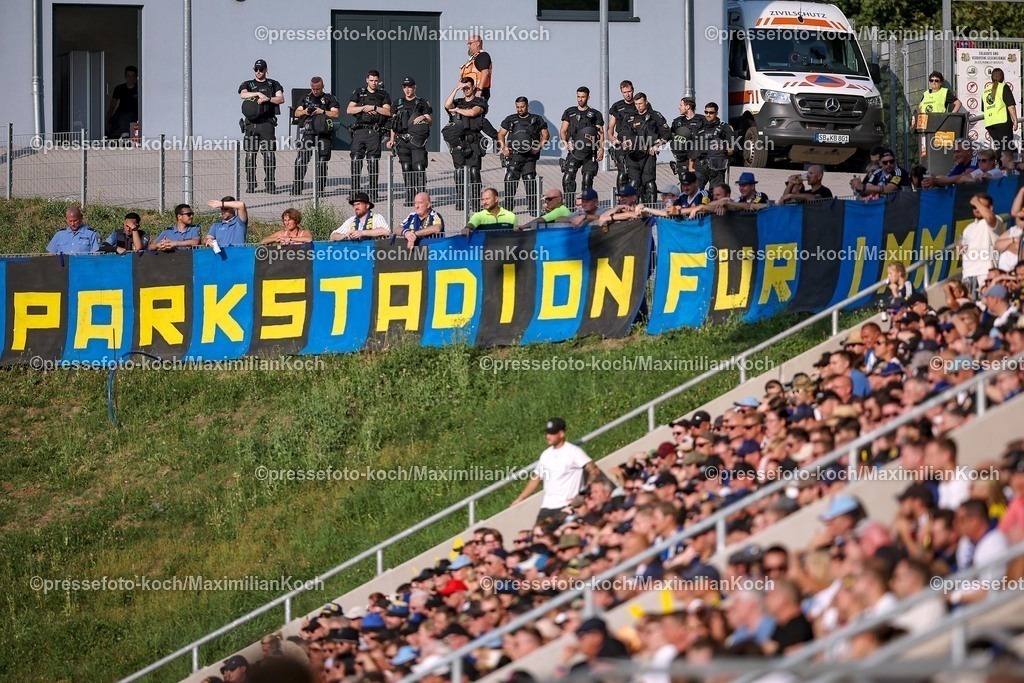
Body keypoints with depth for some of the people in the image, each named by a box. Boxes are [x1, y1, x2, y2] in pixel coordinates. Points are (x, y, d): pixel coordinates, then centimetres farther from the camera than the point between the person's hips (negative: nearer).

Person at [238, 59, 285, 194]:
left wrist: (267, 99, -14)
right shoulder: (248, 85, 14)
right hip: (251, 123, 1)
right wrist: (258, 94, -17)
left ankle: (270, 184, -4)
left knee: (269, 154, -7)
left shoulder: (273, 84, 14)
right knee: (250, 155, -1)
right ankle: (250, 185, 3)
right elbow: (243, 95, -7)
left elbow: (281, 99, 1)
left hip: (267, 123, -1)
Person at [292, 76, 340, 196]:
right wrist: (305, 112, -4)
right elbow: (297, 113, 17)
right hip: (309, 132, 2)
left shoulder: (330, 99, 10)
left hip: (324, 134, -2)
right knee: (301, 161, -8)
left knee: (321, 163, -3)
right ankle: (296, 187, -5)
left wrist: (322, 112, -10)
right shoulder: (306, 98, 21)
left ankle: (320, 189, 2)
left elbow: (336, 114, 0)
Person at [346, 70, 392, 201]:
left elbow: (388, 112, 0)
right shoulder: (358, 92, 13)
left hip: (374, 131, -1)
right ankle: (355, 191, 0)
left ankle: (373, 192, 1)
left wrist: (373, 108, -6)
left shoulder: (383, 94, 12)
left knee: (373, 161, -3)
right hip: (360, 130, 1)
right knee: (356, 160, -4)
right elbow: (349, 110, 5)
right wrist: (364, 108, -6)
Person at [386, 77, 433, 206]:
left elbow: (430, 122, 4)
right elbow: (394, 123, 21)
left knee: (419, 167, -14)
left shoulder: (422, 102, 7)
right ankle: (409, 196, 8)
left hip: (417, 140, -4)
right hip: (402, 140, 4)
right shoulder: (398, 103, 17)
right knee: (406, 168, 3)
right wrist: (392, 139, 13)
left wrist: (424, 118, -17)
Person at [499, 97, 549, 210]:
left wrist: (539, 146, -5)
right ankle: (508, 206, -5)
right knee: (510, 180, -9)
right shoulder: (510, 120, 13)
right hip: (514, 155, 1)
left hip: (530, 156, -1)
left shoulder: (537, 120, 10)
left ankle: (533, 207, 2)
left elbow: (546, 135, 11)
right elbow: (501, 134, 16)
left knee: (530, 180, -3)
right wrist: (503, 147, -1)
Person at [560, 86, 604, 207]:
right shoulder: (569, 113, 15)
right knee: (568, 177, -12)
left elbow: (600, 134, 6)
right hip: (574, 151, 1)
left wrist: (601, 148, -8)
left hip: (590, 152, -1)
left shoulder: (595, 114, 11)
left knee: (588, 180, -4)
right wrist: (566, 142, -6)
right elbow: (562, 131, 14)